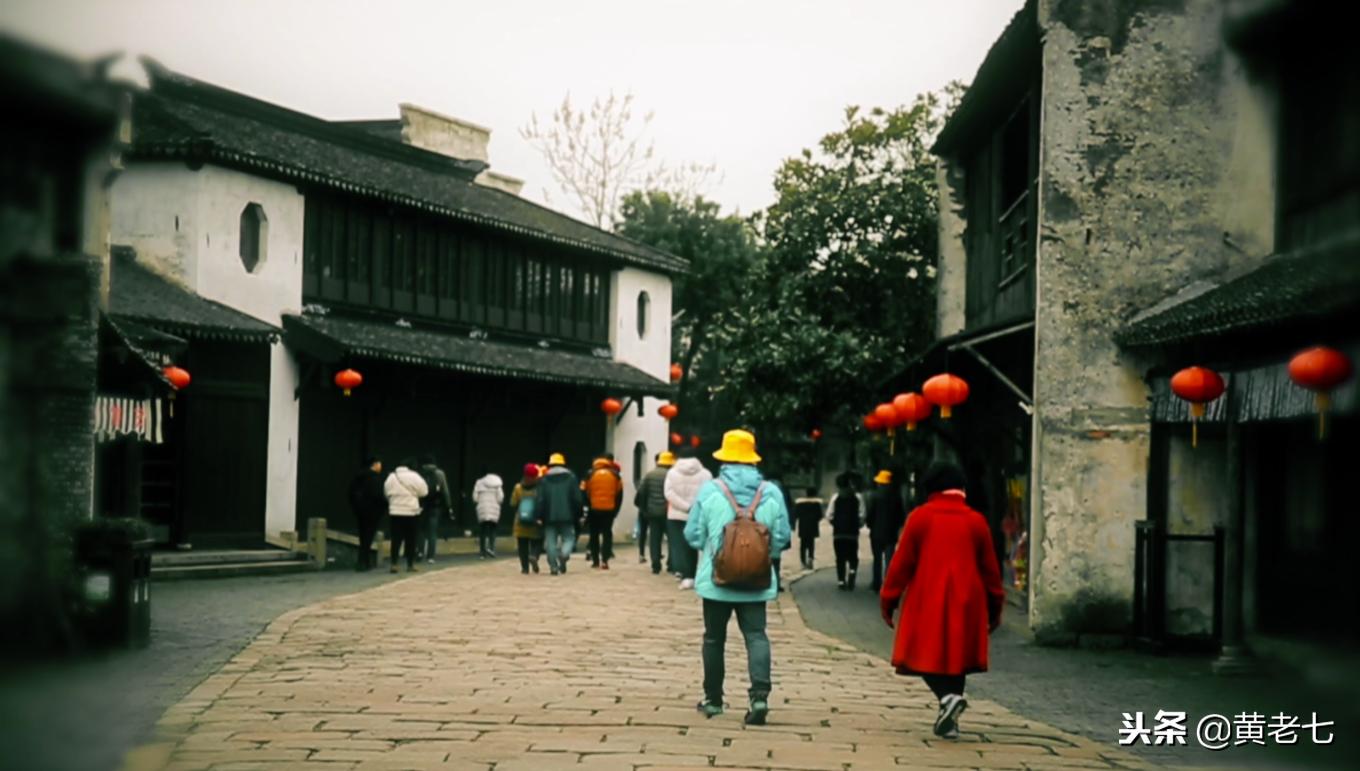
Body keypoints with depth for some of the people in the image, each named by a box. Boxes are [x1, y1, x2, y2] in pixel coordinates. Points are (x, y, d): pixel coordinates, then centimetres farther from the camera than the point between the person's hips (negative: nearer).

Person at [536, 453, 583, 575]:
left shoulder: (544, 480, 4)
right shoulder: (571, 478, 5)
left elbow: (539, 499, -2)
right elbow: (577, 498, 3)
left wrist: (538, 516, -2)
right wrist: (578, 514, 9)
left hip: (550, 517, 0)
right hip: (567, 516, 0)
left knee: (550, 541, 5)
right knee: (569, 537, 7)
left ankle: (553, 566, 0)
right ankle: (564, 553, -23)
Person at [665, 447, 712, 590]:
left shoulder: (672, 472, 0)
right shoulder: (705, 473, -2)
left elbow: (669, 494, -10)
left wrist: (686, 506, -13)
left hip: (675, 515, -1)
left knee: (678, 546, 1)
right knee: (691, 547, 11)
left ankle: (684, 575, -14)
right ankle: (689, 576, 14)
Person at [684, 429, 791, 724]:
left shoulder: (710, 490, -7)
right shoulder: (771, 493, -1)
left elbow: (693, 534, -2)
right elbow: (781, 537, 2)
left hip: (716, 578, -1)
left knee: (714, 638, 13)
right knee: (756, 636, 2)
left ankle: (713, 700, 21)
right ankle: (760, 694, -18)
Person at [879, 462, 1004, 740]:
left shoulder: (920, 517, -3)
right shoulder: (976, 521, 4)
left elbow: (902, 561, -3)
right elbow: (989, 568, 8)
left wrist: (888, 600, 4)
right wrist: (995, 607, 18)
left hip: (927, 602, -3)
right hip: (966, 603, 3)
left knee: (927, 654, 4)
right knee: (956, 655, 12)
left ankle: (948, 696, -23)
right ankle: (949, 718, 10)